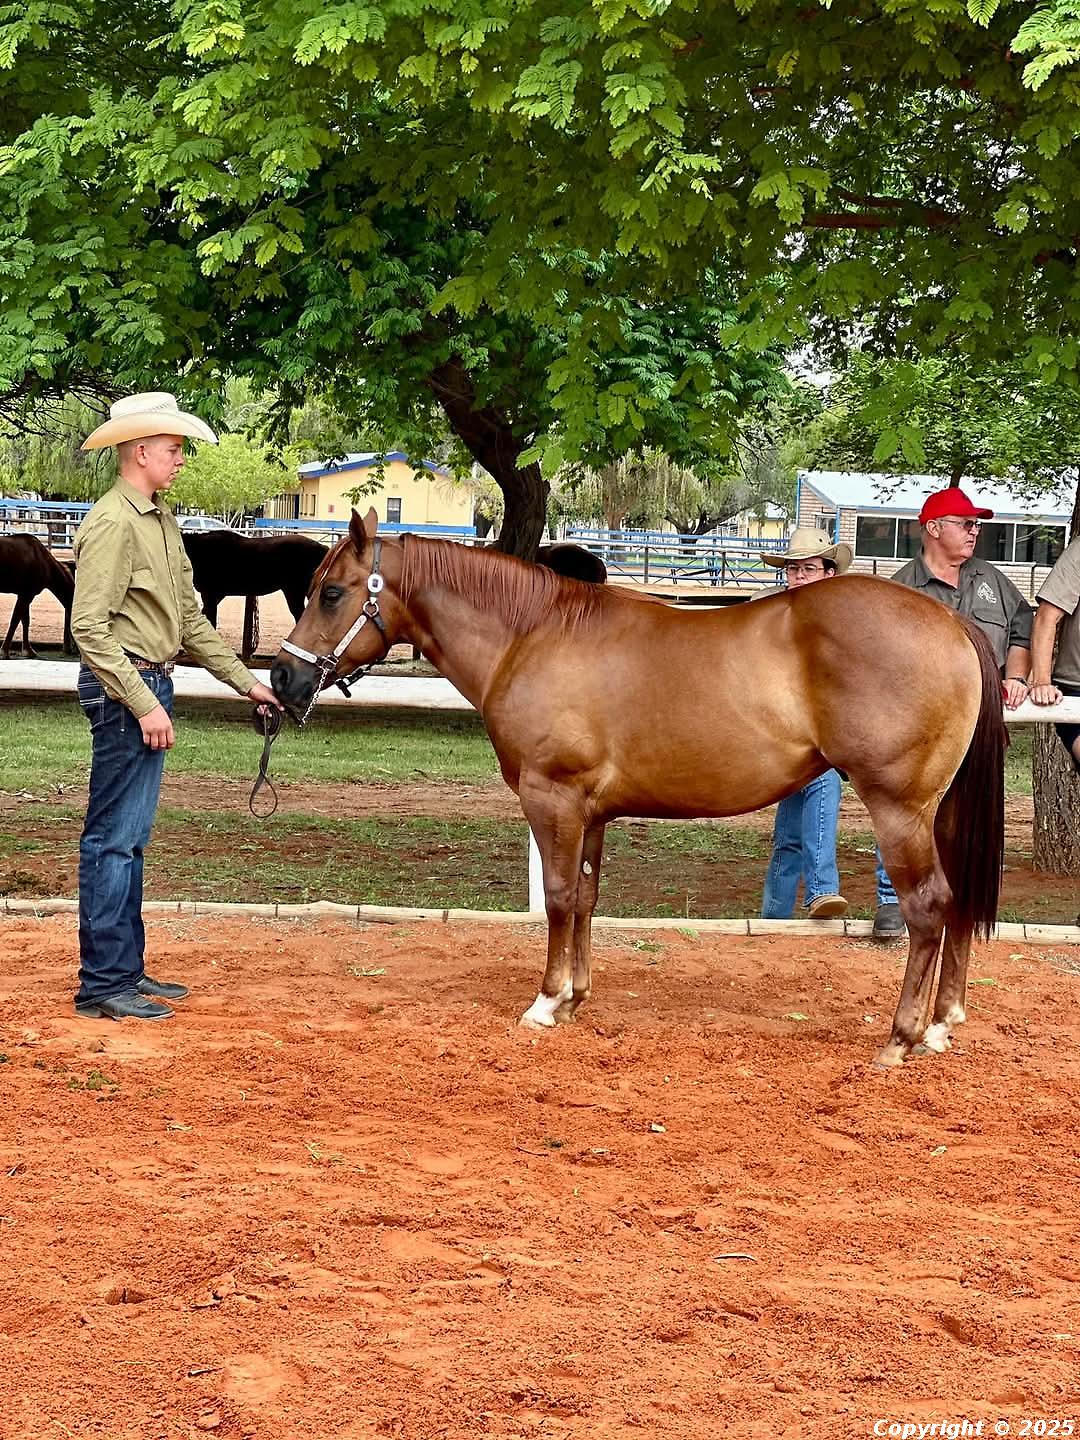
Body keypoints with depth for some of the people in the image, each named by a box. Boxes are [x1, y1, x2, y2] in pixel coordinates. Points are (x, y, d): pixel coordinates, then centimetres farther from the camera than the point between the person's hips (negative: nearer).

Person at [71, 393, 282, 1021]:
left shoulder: (161, 520, 16)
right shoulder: (112, 523, -15)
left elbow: (190, 617, 21)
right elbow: (90, 628, -20)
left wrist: (245, 681, 18)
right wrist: (144, 704, -22)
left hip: (150, 688, 10)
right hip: (125, 689, -10)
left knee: (130, 838, 14)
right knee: (114, 838, -6)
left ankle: (126, 970, 21)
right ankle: (102, 985, -2)